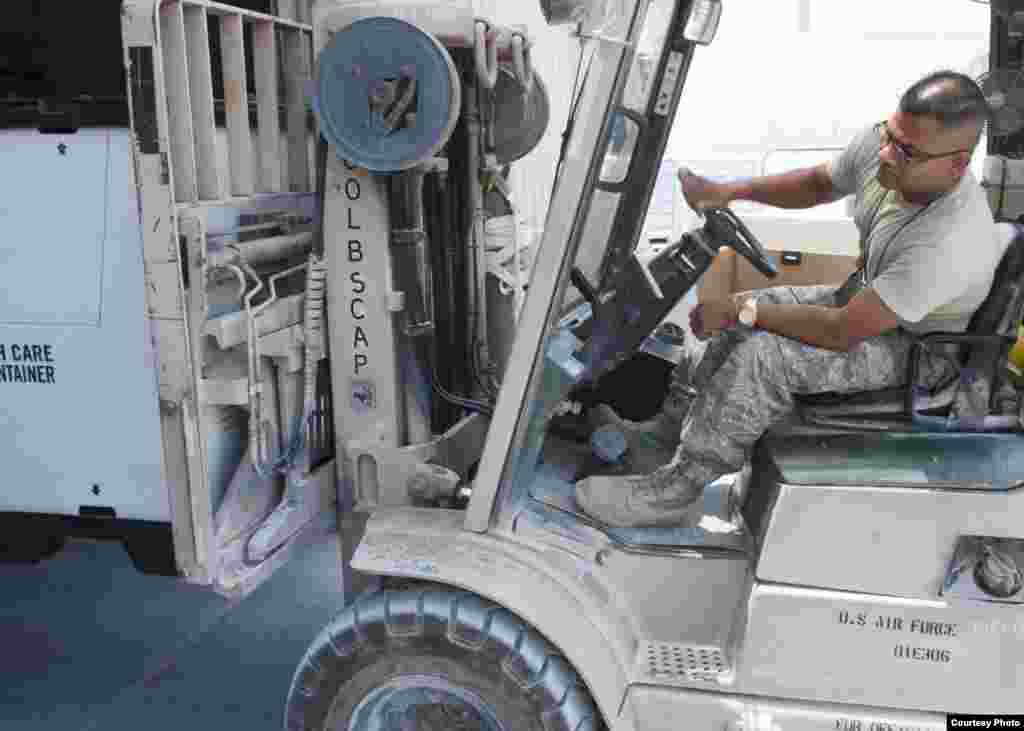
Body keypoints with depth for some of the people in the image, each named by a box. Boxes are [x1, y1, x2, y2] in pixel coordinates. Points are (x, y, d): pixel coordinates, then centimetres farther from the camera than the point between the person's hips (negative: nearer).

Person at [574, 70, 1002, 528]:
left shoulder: (952, 242, -39)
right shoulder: (880, 143, -17)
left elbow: (841, 332, -33)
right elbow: (817, 184, 5)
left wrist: (743, 311, -23)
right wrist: (729, 191, -7)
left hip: (918, 348, -8)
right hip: (867, 298, 9)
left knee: (760, 353, -26)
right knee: (742, 317, 4)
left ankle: (677, 490, -12)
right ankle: (674, 427, 18)